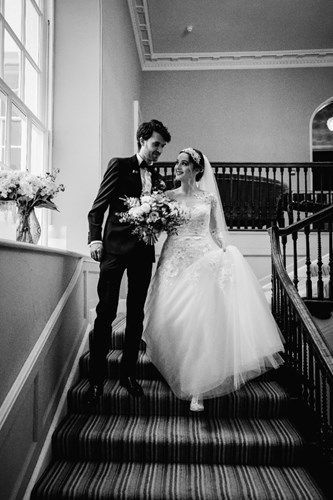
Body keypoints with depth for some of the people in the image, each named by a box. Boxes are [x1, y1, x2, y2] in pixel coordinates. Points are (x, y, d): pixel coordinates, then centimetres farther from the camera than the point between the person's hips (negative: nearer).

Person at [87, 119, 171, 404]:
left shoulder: (157, 177, 18)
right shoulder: (120, 165, 5)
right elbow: (99, 206, -2)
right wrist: (95, 238, -15)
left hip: (143, 251, 5)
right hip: (115, 248, -4)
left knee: (136, 314, 8)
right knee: (106, 312, -3)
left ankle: (128, 373, 20)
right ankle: (97, 377, 9)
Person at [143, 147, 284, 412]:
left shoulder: (209, 198, 6)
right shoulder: (167, 196, 8)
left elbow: (217, 232, 10)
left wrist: (227, 255, -2)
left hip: (205, 261, -1)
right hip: (176, 262, 1)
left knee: (202, 319, -6)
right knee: (177, 319, 0)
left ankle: (197, 389, 3)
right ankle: (184, 379, 24)